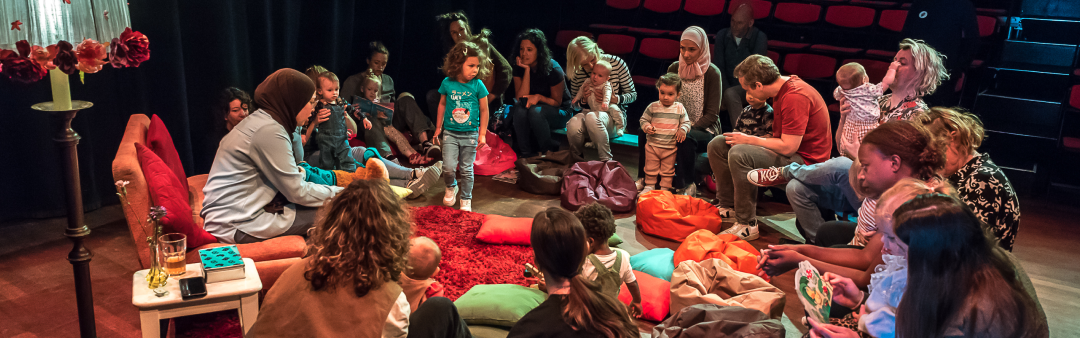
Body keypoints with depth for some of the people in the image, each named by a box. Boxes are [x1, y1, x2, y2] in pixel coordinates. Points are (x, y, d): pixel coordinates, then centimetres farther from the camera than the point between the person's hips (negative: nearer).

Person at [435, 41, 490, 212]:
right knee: (448, 168, -7)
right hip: (450, 133, 1)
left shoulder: (478, 86, -8)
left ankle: (466, 200, 25)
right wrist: (439, 126, 16)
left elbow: (484, 110, 0)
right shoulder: (447, 83, -5)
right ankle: (451, 187, 26)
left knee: (467, 169, 7)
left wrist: (482, 133, -1)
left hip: (470, 134, 0)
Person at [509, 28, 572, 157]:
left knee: (536, 111, -35)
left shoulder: (553, 70, -20)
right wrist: (527, 70, -24)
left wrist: (539, 97, -29)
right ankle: (525, 153, -20)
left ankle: (549, 152, -16)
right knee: (519, 109, -30)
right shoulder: (519, 68, -8)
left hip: (560, 112, -3)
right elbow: (521, 98, -18)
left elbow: (557, 102, -9)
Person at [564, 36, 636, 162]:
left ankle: (606, 161, -24)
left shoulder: (616, 63, -7)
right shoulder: (577, 73, 0)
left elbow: (633, 94, 0)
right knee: (573, 125, -34)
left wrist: (616, 99, -21)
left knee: (592, 117, -38)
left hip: (613, 115, -3)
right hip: (589, 112, 3)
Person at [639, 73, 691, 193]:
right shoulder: (653, 107, -5)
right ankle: (649, 185, 27)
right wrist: (646, 127, -17)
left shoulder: (679, 108, -2)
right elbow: (643, 119, 3)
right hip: (652, 145, 0)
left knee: (668, 169, 11)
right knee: (650, 168, 11)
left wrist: (682, 130, -16)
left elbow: (686, 122, 4)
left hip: (670, 147, 0)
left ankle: (665, 187, 24)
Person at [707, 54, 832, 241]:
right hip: (787, 147, 10)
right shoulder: (784, 86, 5)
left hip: (805, 160, -10)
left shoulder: (795, 97, -25)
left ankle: (747, 225, -25)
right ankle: (727, 206, 10)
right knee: (717, 145, 4)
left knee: (738, 154, -33)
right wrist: (747, 139, 5)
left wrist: (748, 140, -16)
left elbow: (788, 147, -27)